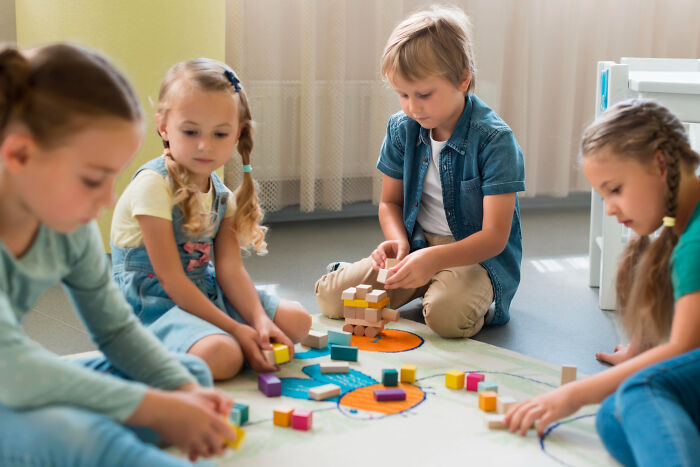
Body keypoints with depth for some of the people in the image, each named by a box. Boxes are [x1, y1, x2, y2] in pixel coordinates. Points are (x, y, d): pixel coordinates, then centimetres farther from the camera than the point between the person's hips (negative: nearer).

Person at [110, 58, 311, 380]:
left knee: (296, 320, -1)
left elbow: (230, 269, -2)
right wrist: (236, 330, -23)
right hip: (154, 305, -7)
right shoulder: (152, 185, -19)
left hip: (206, 296, 7)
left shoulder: (221, 194, 5)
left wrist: (259, 320, -19)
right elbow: (171, 281, -21)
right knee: (222, 355, -34)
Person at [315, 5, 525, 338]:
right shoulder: (401, 129, -2)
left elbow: (494, 237, -21)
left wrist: (433, 258, -36)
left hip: (477, 254, -5)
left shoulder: (494, 139, -19)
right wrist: (398, 241, -12)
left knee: (445, 314, -37)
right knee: (329, 297, -11)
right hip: (417, 245, 5)